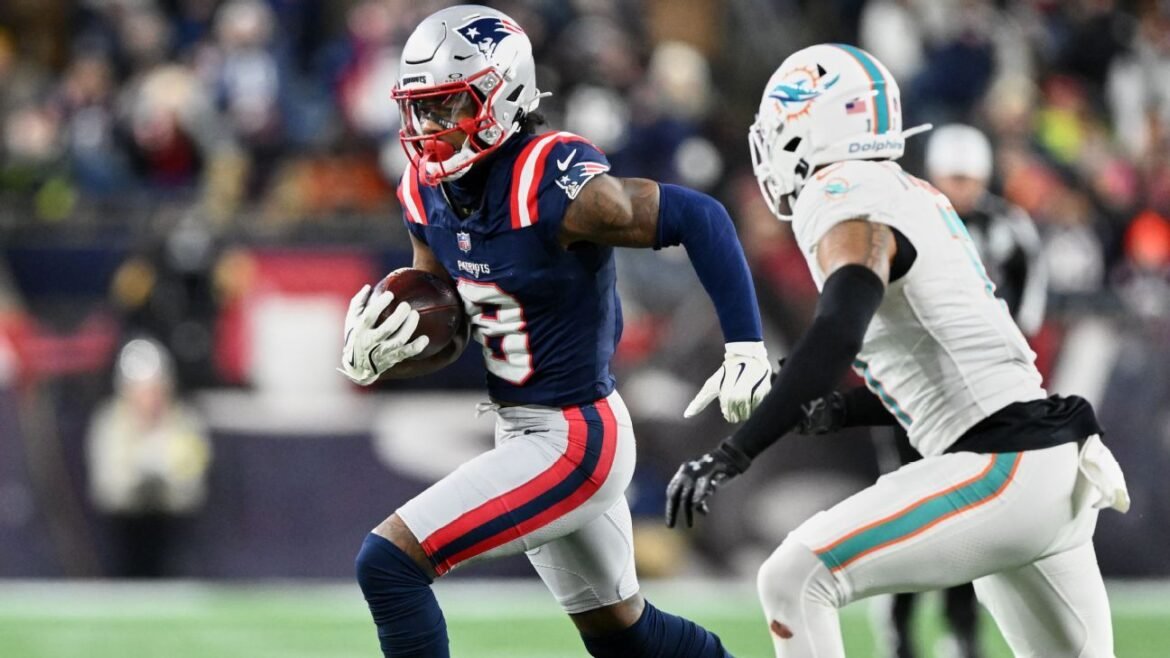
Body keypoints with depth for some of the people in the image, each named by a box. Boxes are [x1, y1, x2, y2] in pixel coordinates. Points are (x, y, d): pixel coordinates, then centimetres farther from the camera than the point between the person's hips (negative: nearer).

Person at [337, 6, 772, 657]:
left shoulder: (552, 187, -25)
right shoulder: (430, 193, -1)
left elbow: (699, 217, -20)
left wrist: (746, 348, -22)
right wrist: (372, 358, -12)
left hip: (574, 440, -9)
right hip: (520, 428, 9)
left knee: (389, 563, -16)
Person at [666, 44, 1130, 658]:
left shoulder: (847, 199, -9)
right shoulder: (913, 195, 18)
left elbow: (838, 334, -26)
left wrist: (733, 454, -30)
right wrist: (832, 412, 21)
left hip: (1002, 470, -10)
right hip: (1054, 466, 10)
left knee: (793, 582, -12)